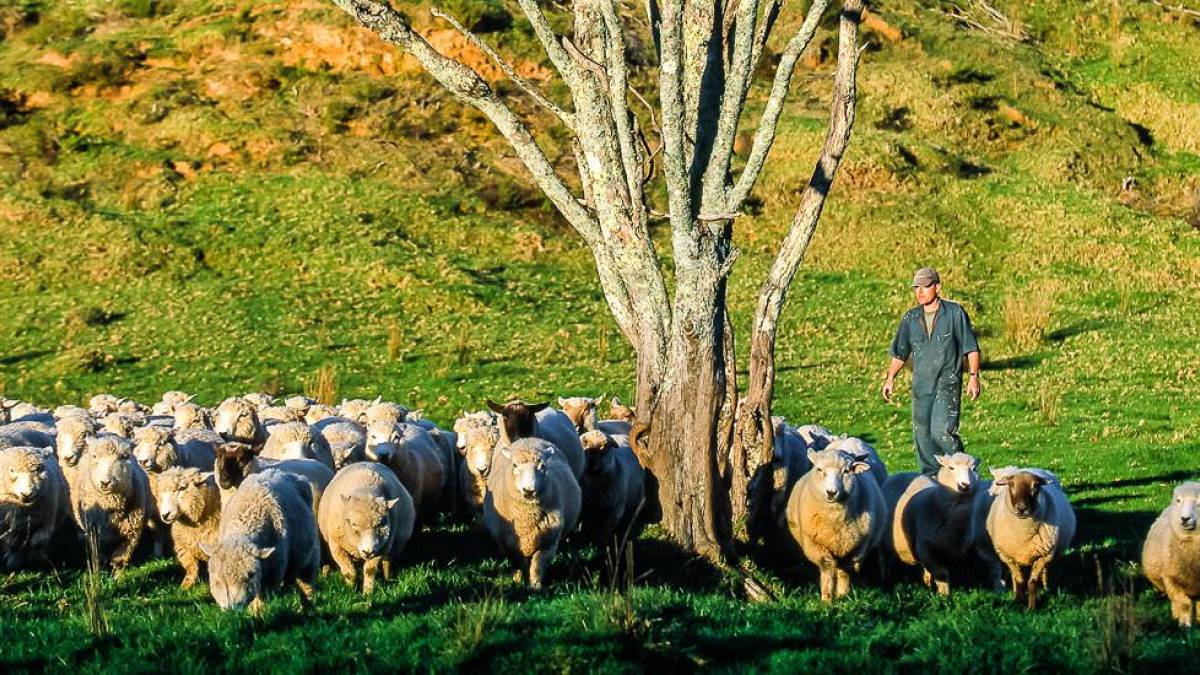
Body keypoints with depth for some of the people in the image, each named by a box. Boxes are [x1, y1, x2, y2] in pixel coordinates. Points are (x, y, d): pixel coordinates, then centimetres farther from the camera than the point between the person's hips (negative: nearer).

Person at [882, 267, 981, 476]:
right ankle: (930, 476, 15)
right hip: (921, 386, 5)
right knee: (922, 435, 4)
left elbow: (971, 348, 1)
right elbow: (900, 353, 18)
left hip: (948, 383, -5)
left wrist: (973, 376, -8)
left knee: (942, 431, -18)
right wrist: (890, 377, 9)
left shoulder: (955, 313, -1)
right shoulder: (910, 318, 10)